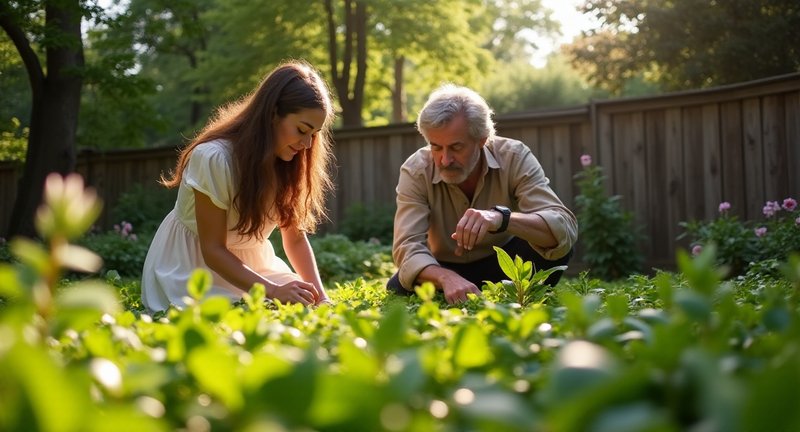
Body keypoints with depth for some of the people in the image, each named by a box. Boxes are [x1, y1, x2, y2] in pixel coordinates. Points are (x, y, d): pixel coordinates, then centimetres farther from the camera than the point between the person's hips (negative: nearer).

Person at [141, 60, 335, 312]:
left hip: (249, 263, 6)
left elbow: (296, 237, -3)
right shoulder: (214, 158, -29)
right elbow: (213, 251, -25)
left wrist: (320, 295, -19)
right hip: (192, 267, -5)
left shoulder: (287, 164, -8)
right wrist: (273, 291, -36)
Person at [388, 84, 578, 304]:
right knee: (399, 288, -31)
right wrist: (446, 278, -54)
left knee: (559, 246, -29)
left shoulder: (514, 157, -23)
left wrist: (501, 217, -54)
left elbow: (565, 229, -34)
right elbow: (408, 247, -31)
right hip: (446, 268, 0)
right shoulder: (415, 172, -22)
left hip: (503, 264, 0)